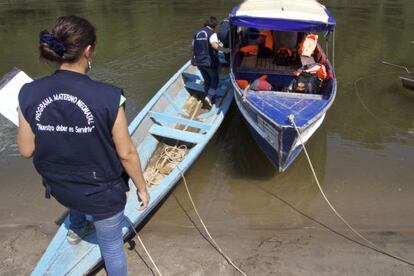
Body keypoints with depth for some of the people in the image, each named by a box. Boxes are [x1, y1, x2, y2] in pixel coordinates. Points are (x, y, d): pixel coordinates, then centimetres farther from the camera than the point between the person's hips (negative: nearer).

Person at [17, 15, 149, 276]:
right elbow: (126, 153, -19)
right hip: (103, 193, -5)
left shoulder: (29, 94, -17)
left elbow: (26, 150, -6)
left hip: (59, 186, 5)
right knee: (112, 245, 21)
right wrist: (142, 188, -2)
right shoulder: (108, 97, -29)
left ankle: (76, 230, 72)